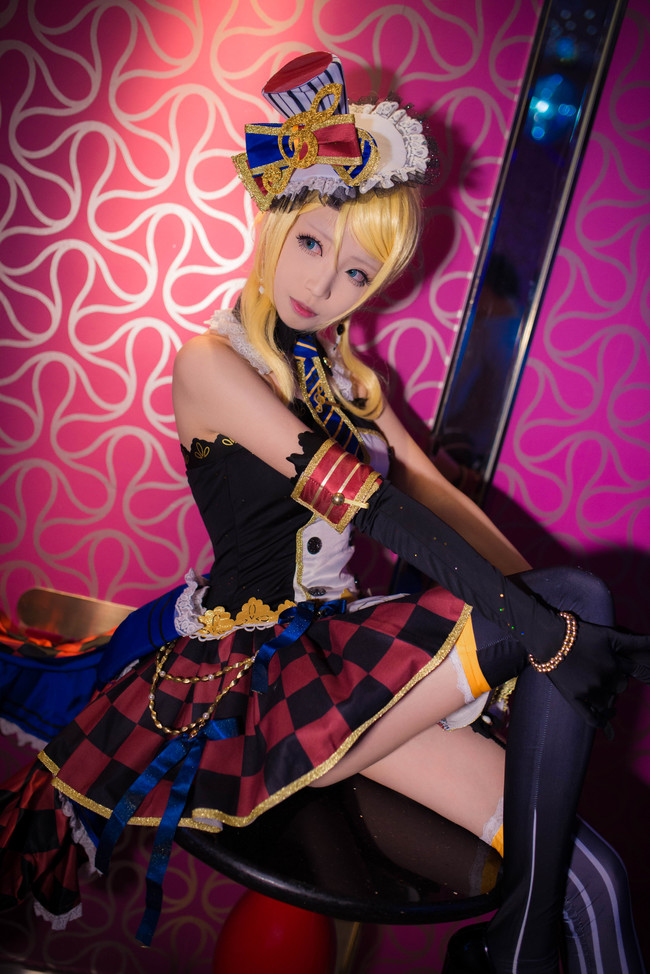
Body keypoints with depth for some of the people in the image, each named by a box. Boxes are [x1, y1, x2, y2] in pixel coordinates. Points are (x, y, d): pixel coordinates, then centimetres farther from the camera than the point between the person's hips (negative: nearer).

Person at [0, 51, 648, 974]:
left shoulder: (342, 369, 16)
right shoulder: (211, 360, -9)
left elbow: (430, 488, 6)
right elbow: (362, 501, -21)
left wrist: (531, 587, -9)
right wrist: (544, 624, -24)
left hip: (344, 643, 6)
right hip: (263, 665, -6)